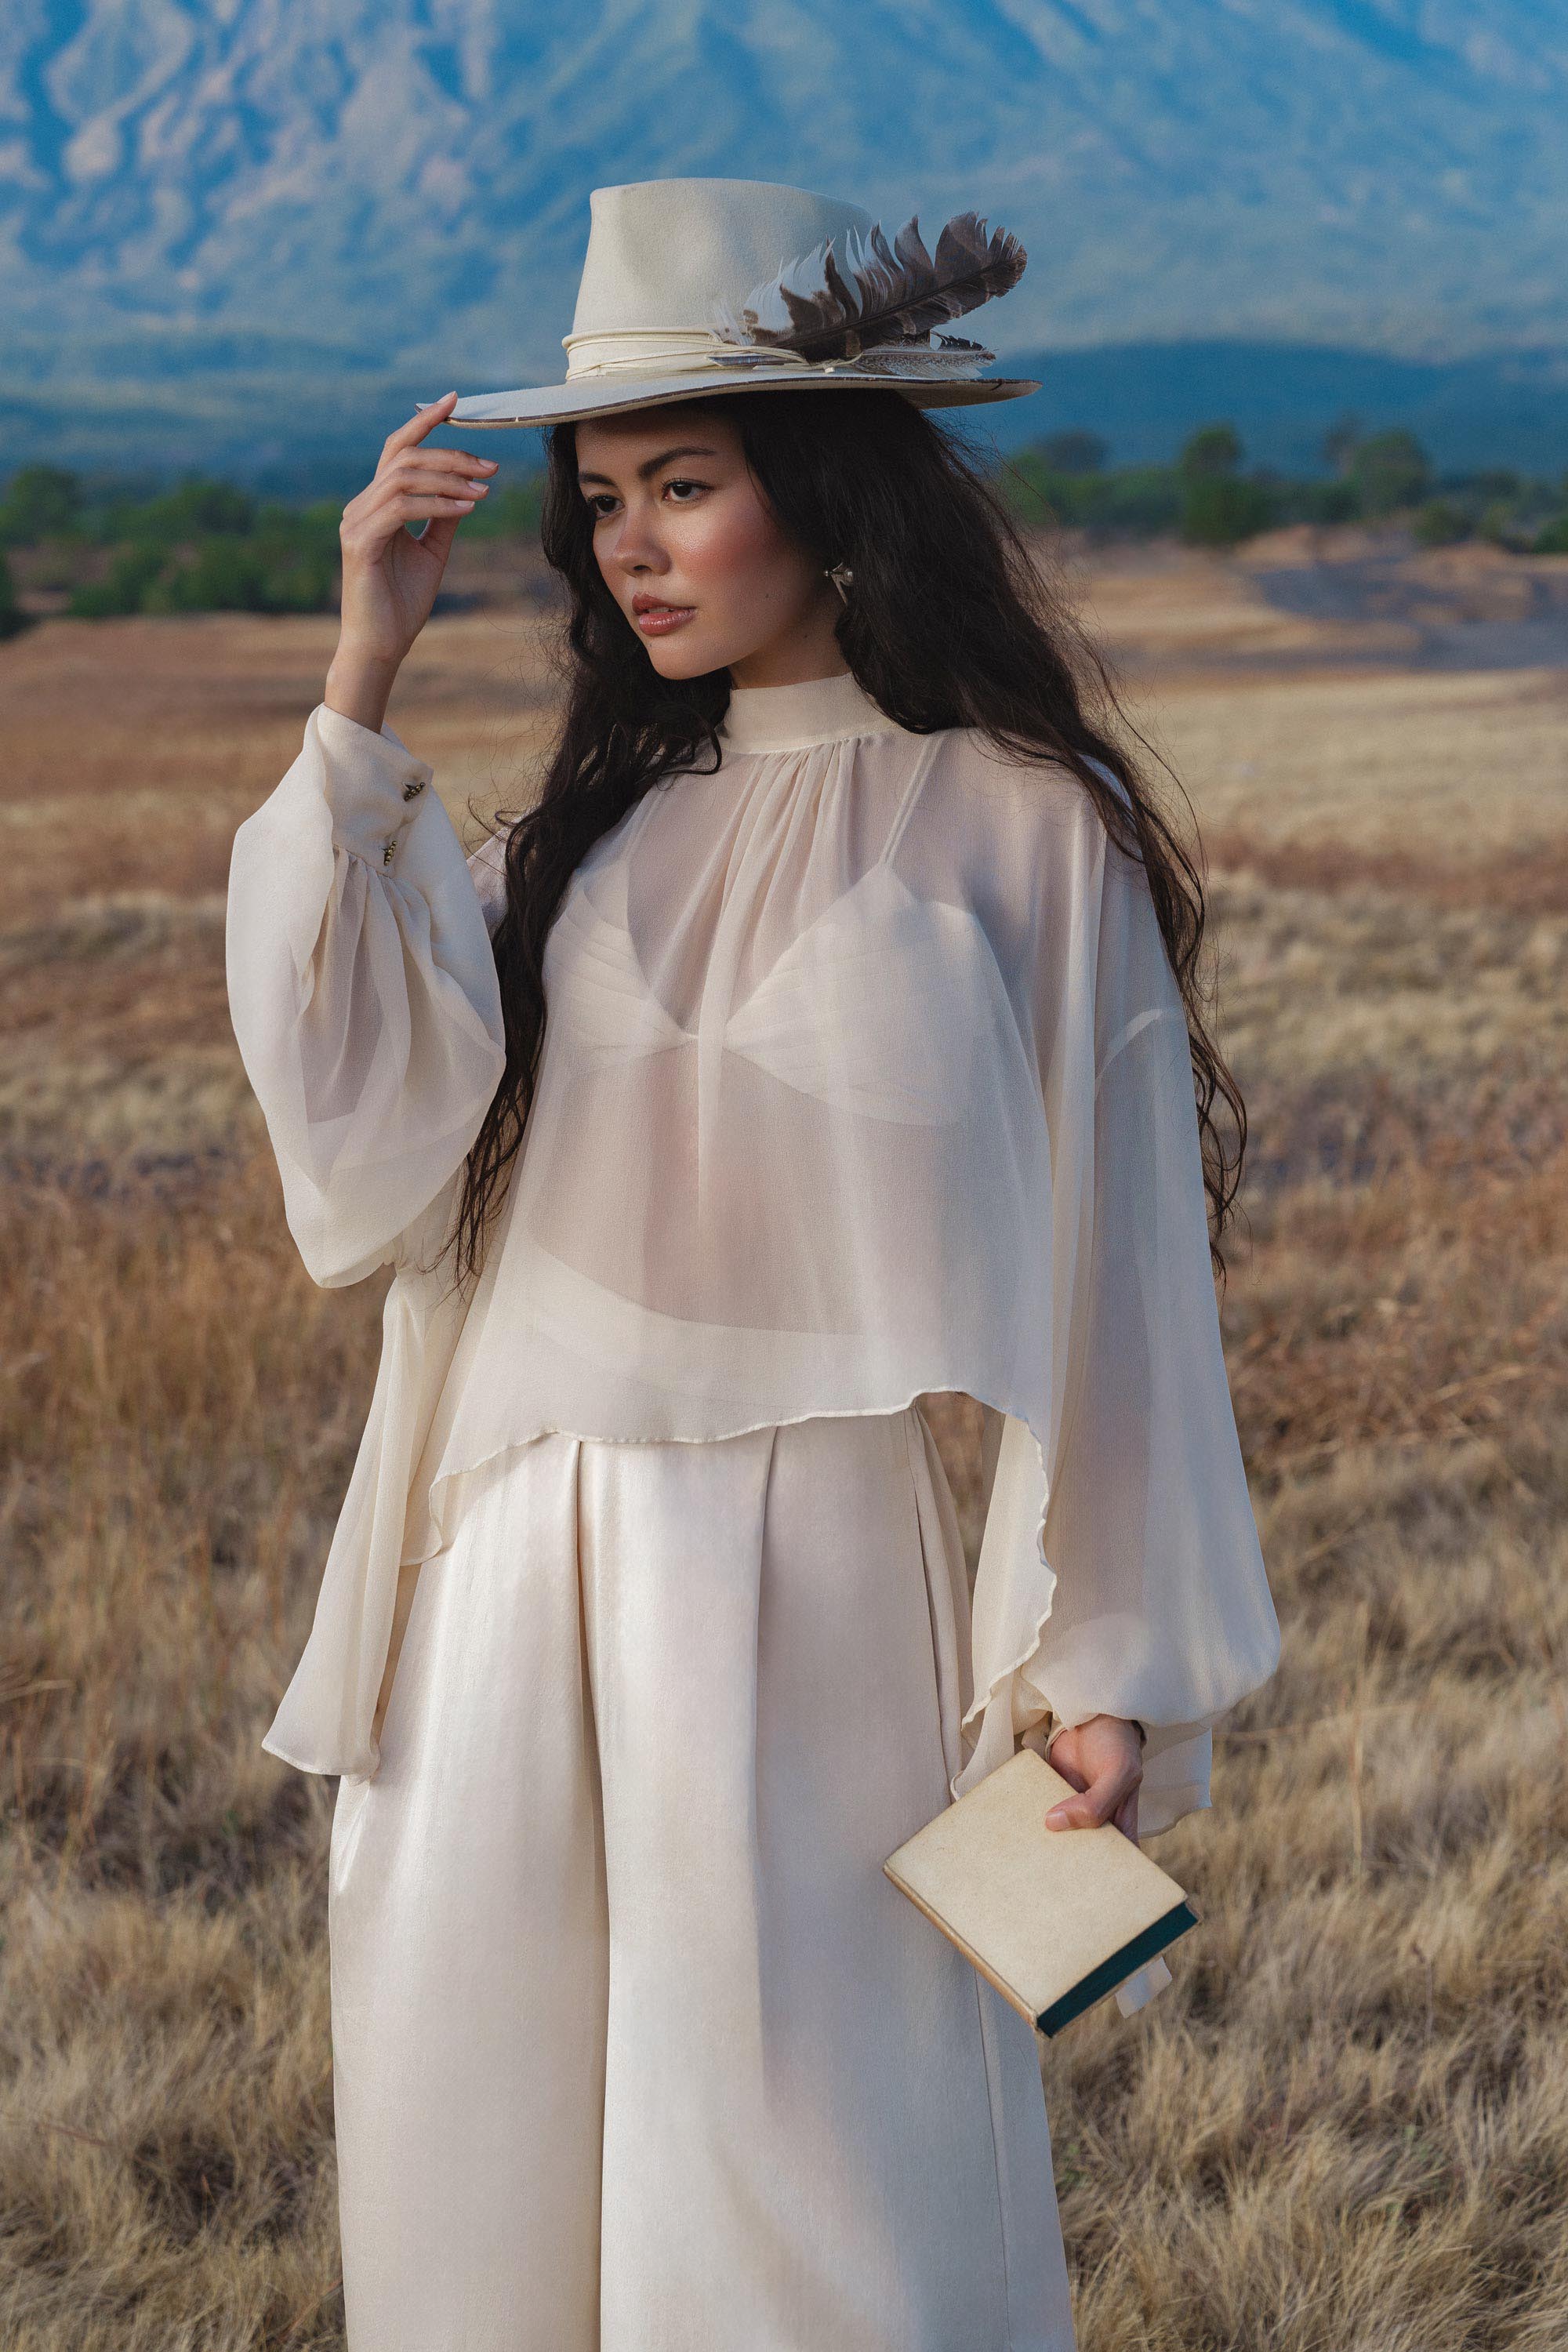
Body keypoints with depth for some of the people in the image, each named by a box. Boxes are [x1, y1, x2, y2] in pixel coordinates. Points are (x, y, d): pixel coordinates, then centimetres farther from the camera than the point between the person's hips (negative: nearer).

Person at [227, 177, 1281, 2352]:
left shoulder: (1024, 832, -4)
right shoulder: (597, 819, 10)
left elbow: (1113, 1270, -3)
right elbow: (364, 1102, -4)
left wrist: (1110, 1661, -5)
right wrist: (362, 689, -6)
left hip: (829, 1600, -5)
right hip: (517, 1598, 5)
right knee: (486, 2173, 11)